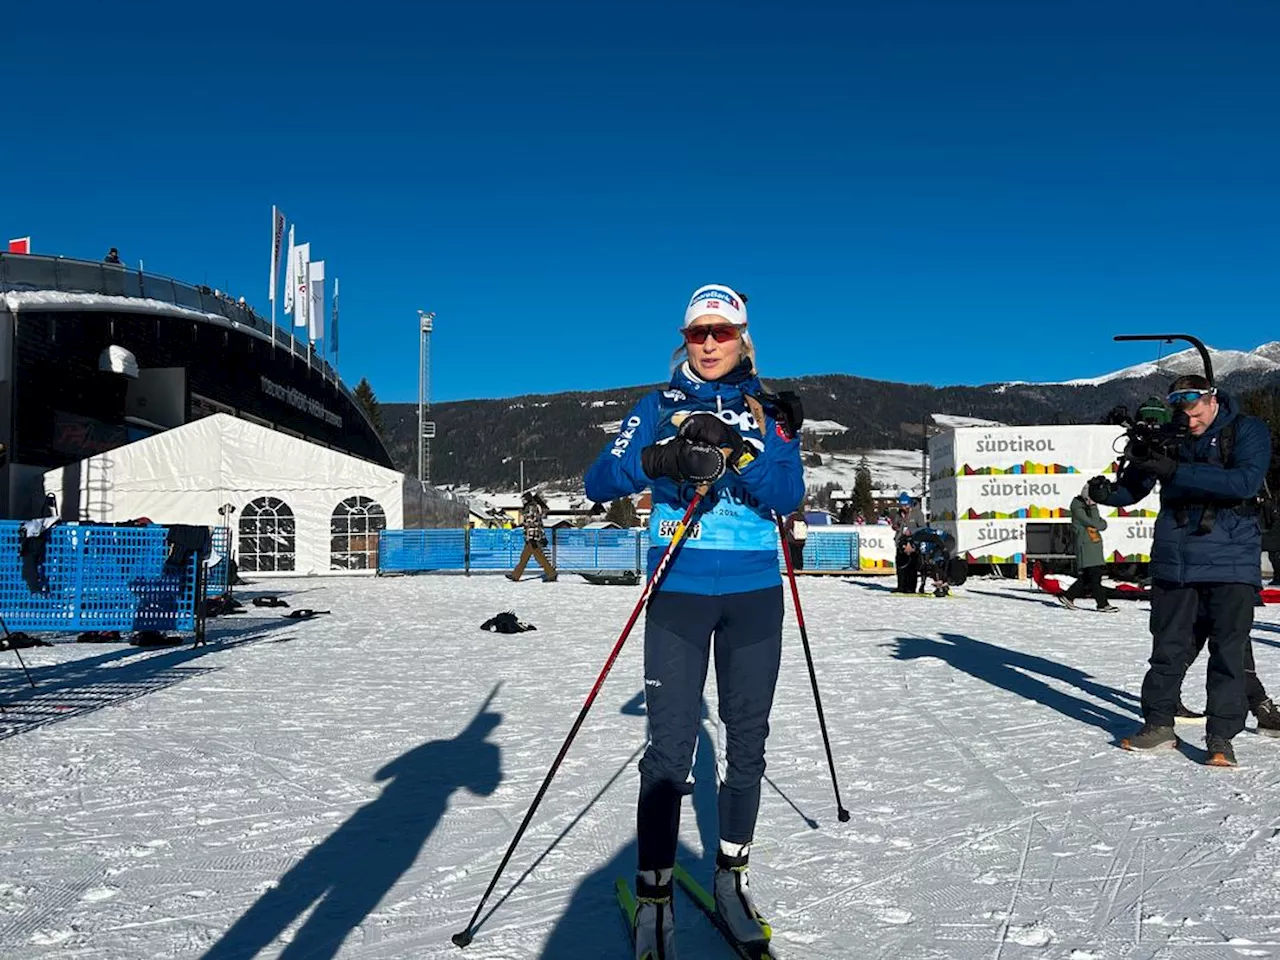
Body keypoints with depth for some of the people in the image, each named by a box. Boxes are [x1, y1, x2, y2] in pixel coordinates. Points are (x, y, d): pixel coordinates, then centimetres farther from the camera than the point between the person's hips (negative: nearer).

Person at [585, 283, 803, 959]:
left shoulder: (770, 414, 7)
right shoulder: (661, 407, 5)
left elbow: (787, 498, -7)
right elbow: (600, 482, -5)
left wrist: (737, 452, -24)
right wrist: (663, 459, -23)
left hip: (755, 595, 2)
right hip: (679, 593, -2)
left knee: (747, 739, 9)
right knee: (670, 746, -6)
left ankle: (731, 876, 26)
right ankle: (654, 898, 7)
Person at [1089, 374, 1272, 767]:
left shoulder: (1248, 430, -3)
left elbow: (1245, 481, -20)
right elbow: (1132, 487, 5)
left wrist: (1177, 471, -26)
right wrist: (1108, 493, -19)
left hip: (1231, 561, -2)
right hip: (1174, 561, 2)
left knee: (1228, 649, 1)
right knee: (1169, 646, 8)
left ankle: (1221, 736, 10)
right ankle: (1158, 724, 19)